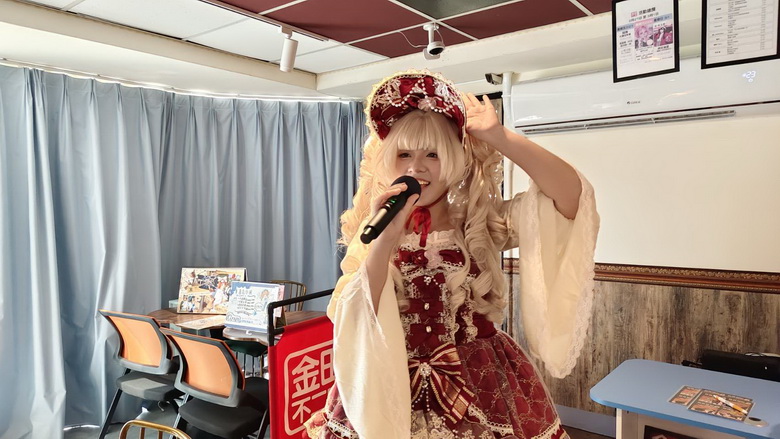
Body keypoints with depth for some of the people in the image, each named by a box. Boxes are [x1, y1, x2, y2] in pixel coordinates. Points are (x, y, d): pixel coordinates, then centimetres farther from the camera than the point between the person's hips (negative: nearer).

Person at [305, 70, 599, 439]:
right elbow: (354, 322, -15)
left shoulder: (484, 223, -4)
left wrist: (496, 136, -19)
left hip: (482, 389, 0)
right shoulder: (371, 232, -2)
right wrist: (386, 239, -26)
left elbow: (571, 194, -17)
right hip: (389, 390, 1)